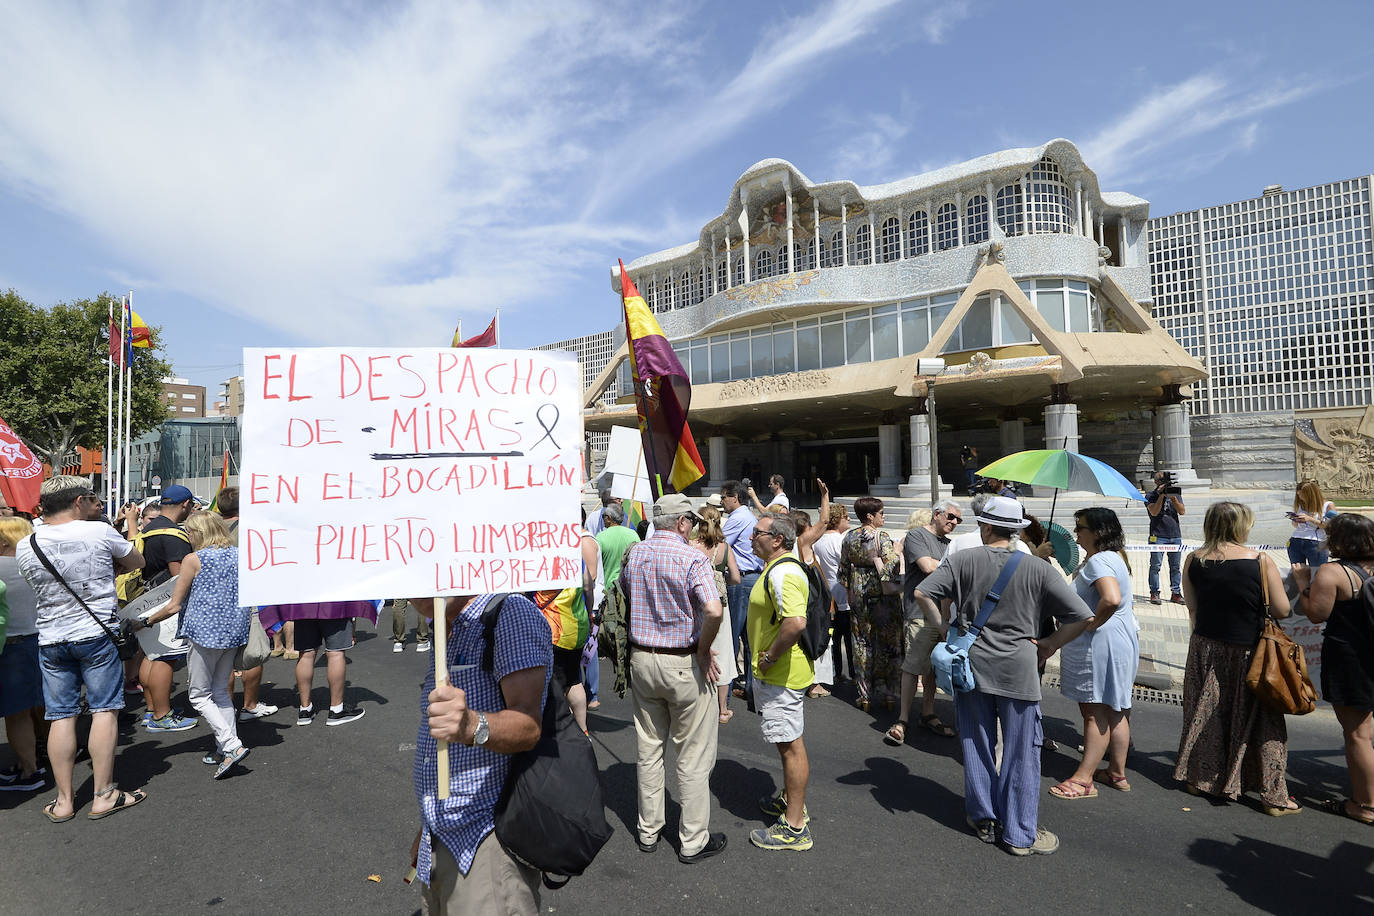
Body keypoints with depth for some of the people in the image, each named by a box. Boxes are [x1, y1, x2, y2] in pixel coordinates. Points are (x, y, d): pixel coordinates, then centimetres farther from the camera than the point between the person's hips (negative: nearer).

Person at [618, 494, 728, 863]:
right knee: (693, 756, 9)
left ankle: (648, 830, 31)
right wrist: (704, 650, -14)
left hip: (642, 659, 6)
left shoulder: (634, 555, 2)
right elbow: (713, 611, -29)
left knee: (648, 749, 18)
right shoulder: (692, 558, -17)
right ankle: (693, 840, 20)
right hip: (684, 664, -6)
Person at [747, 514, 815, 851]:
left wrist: (770, 656, -25)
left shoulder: (782, 573, -23)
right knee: (788, 741, 24)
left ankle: (795, 827, 12)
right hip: (776, 672, 11)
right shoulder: (779, 568, 12)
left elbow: (796, 622, -38)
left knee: (790, 744, 0)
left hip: (781, 674, -11)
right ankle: (791, 799, 41)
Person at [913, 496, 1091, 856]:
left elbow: (922, 593, -11)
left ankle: (984, 819, 29)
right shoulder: (1037, 569, -7)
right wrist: (1051, 644, 6)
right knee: (1021, 751, 10)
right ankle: (1020, 834, 20)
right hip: (1018, 669, -1)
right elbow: (1082, 616, -7)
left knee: (977, 745, 15)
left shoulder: (963, 560, -6)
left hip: (971, 664, 1)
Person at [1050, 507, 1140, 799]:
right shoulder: (1115, 557, 14)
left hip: (1100, 643, -11)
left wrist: (1090, 623, -22)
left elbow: (1111, 599, -36)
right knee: (1114, 711, 17)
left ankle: (1083, 779, 6)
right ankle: (1117, 773, 28)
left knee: (1095, 711, -3)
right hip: (1123, 640, 11)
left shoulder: (1098, 561, -20)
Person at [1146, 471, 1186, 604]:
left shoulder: (1175, 492, 12)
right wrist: (1161, 495, -17)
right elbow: (1154, 512, -13)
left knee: (1176, 566, 7)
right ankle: (1154, 593, 3)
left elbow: (1182, 512, 0)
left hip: (1175, 536, 3)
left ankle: (1176, 593, 14)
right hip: (1158, 536, -3)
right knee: (1155, 566, -3)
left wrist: (1173, 498, -14)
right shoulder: (1151, 496, 3)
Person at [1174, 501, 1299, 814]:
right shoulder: (1261, 562, -15)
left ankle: (1198, 779, 28)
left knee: (1205, 715, 16)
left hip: (1205, 648, 3)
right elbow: (1282, 611, -9)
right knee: (1259, 720, 10)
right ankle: (1274, 796, 19)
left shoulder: (1193, 560, -5)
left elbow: (1192, 607, 2)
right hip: (1249, 653, -3)